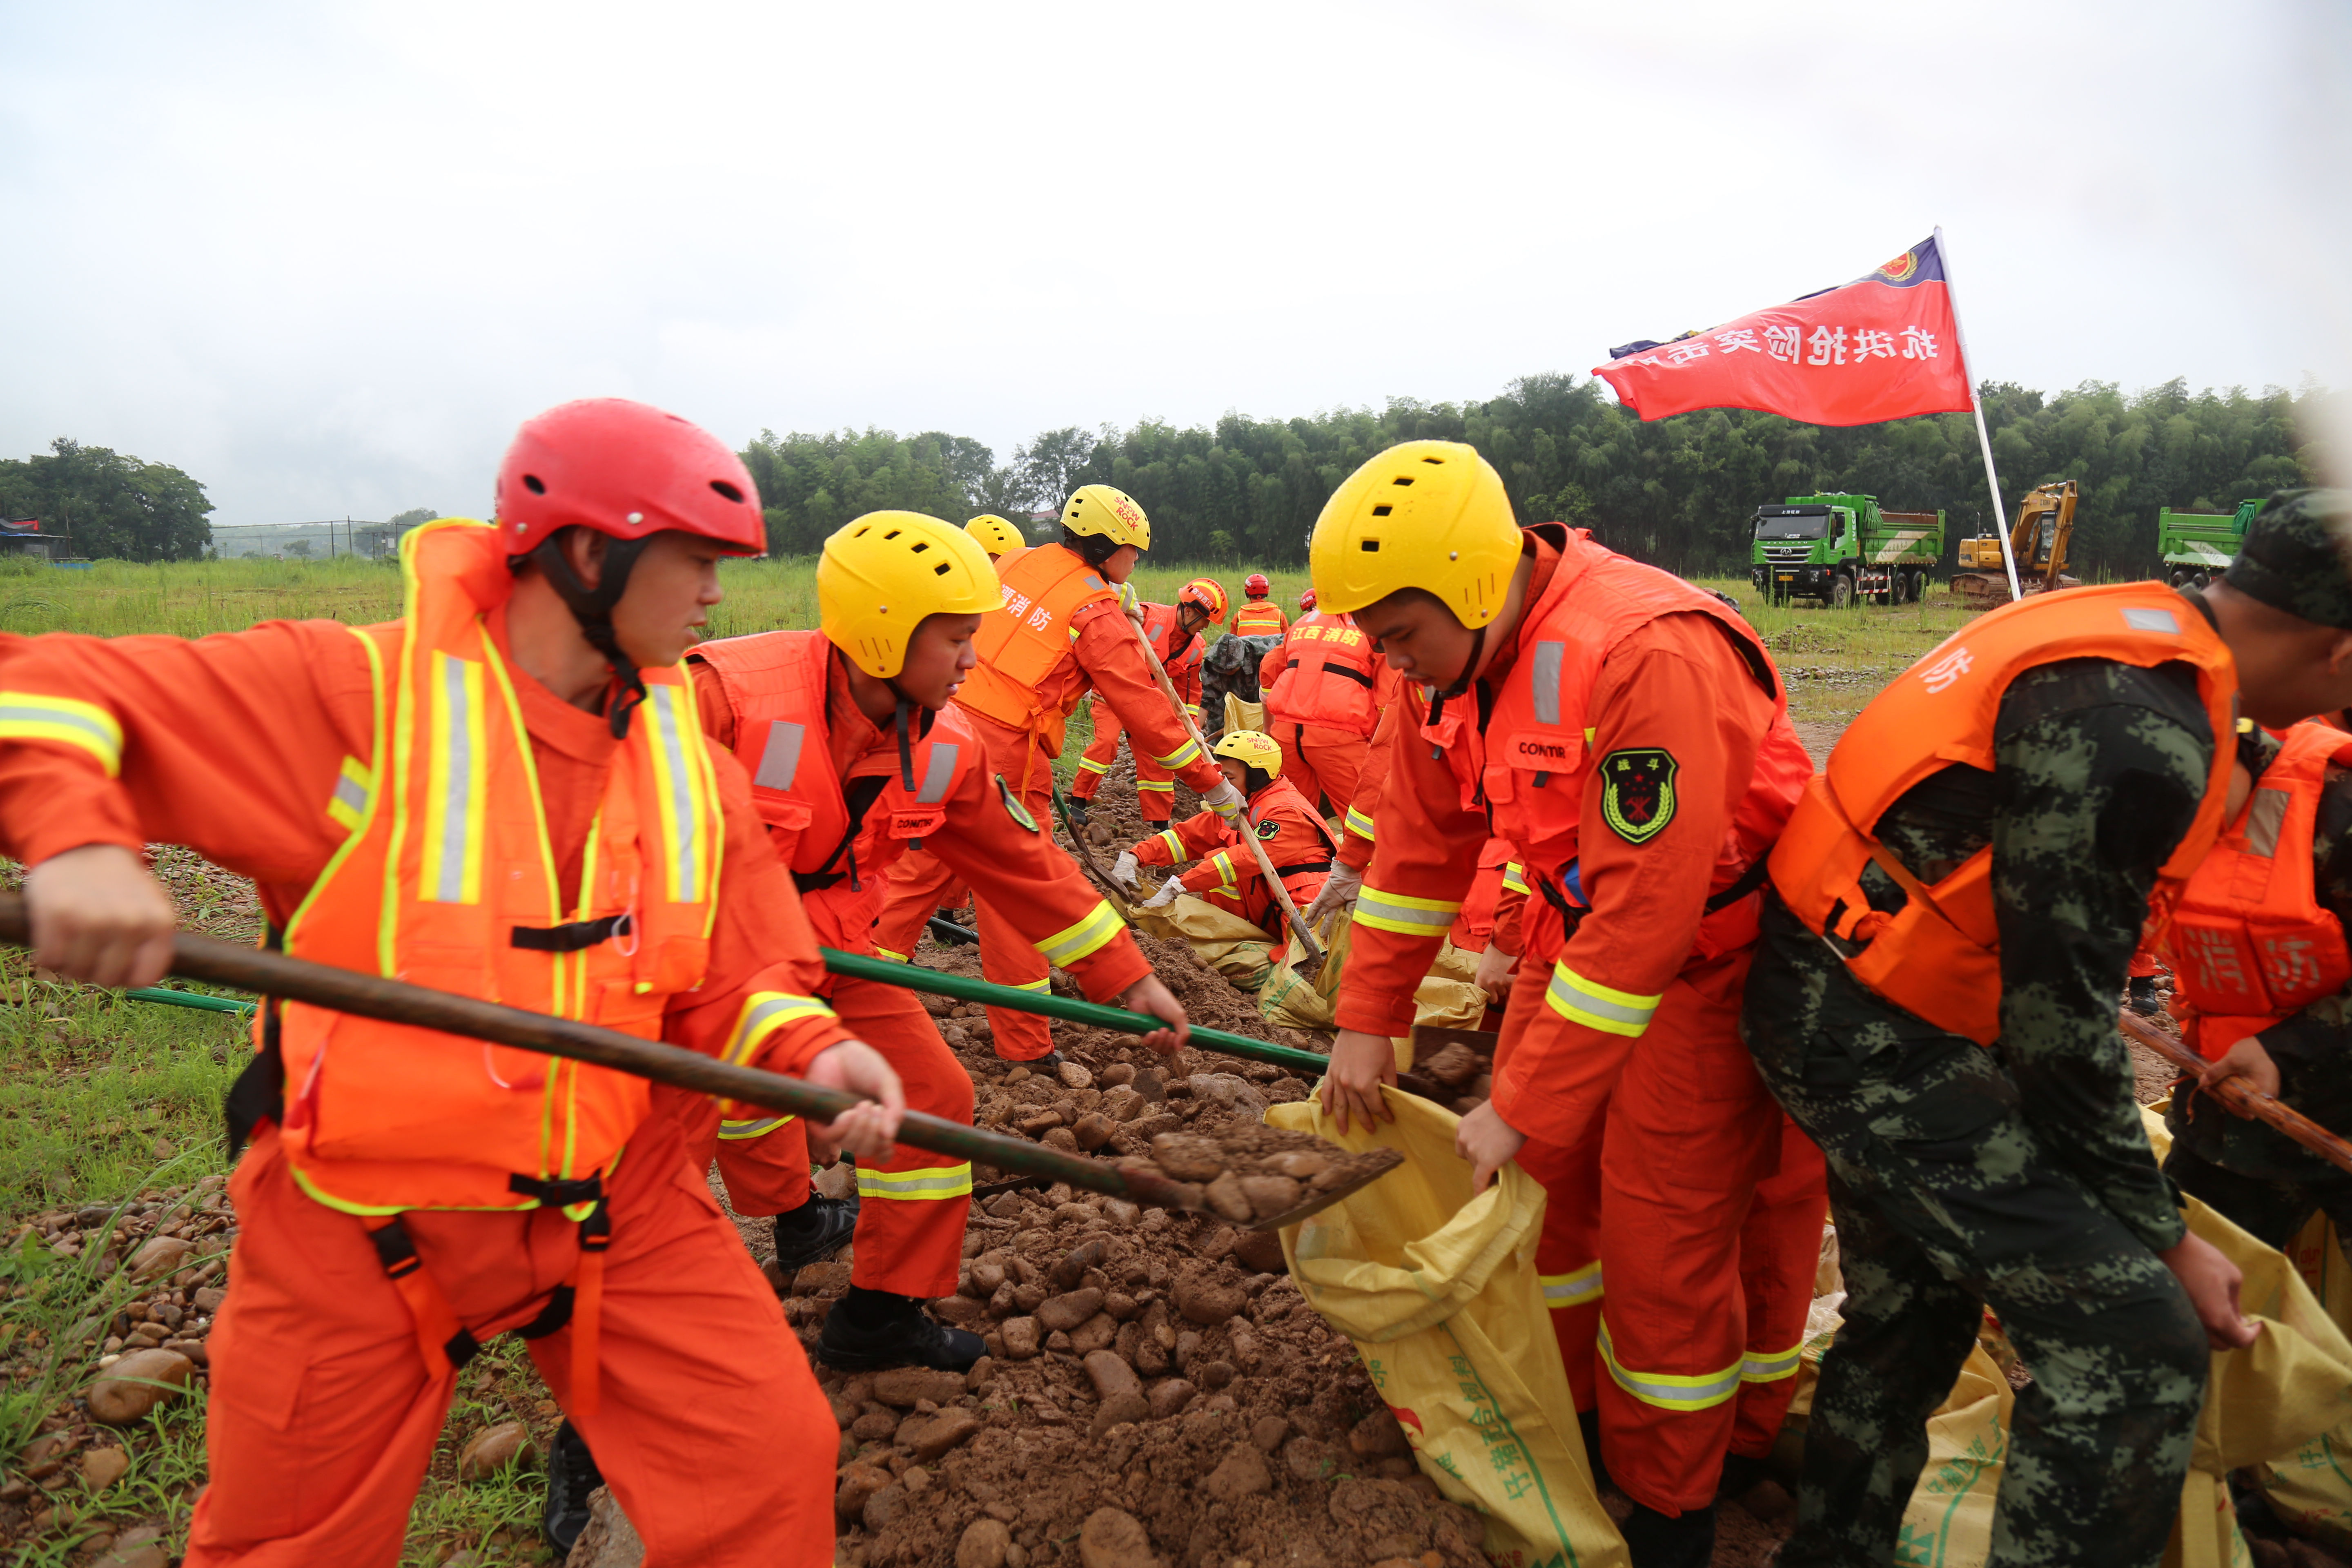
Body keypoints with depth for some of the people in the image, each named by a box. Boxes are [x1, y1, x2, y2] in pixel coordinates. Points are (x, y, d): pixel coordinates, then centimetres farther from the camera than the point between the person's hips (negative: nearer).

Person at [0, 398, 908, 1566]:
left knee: (771, 1455, 0)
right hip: (358, 1214, -2)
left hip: (620, 1197, 3)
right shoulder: (358, 692, -15)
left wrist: (807, 1053, -19)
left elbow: (736, 979, 1)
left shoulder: (687, 756, 0)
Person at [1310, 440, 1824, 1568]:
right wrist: (1369, 1021, 4)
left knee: (1665, 1238, 0)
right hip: (1576, 933, 7)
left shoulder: (1651, 657, -33)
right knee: (1542, 1180, 14)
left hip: (1709, 961, -7)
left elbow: (1646, 916, -32)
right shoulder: (1448, 657, -7)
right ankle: (1565, 1415, 38)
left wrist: (1523, 1106, -25)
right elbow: (1419, 842, 3)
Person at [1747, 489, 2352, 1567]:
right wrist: (2164, 1238, -7)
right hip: (1875, 1041, -10)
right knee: (2140, 1350, -6)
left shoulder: (2132, 630, 6)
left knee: (1912, 1308, 24)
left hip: (1840, 1001, 10)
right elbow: (2057, 1022, -20)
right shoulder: (2139, 736, -24)